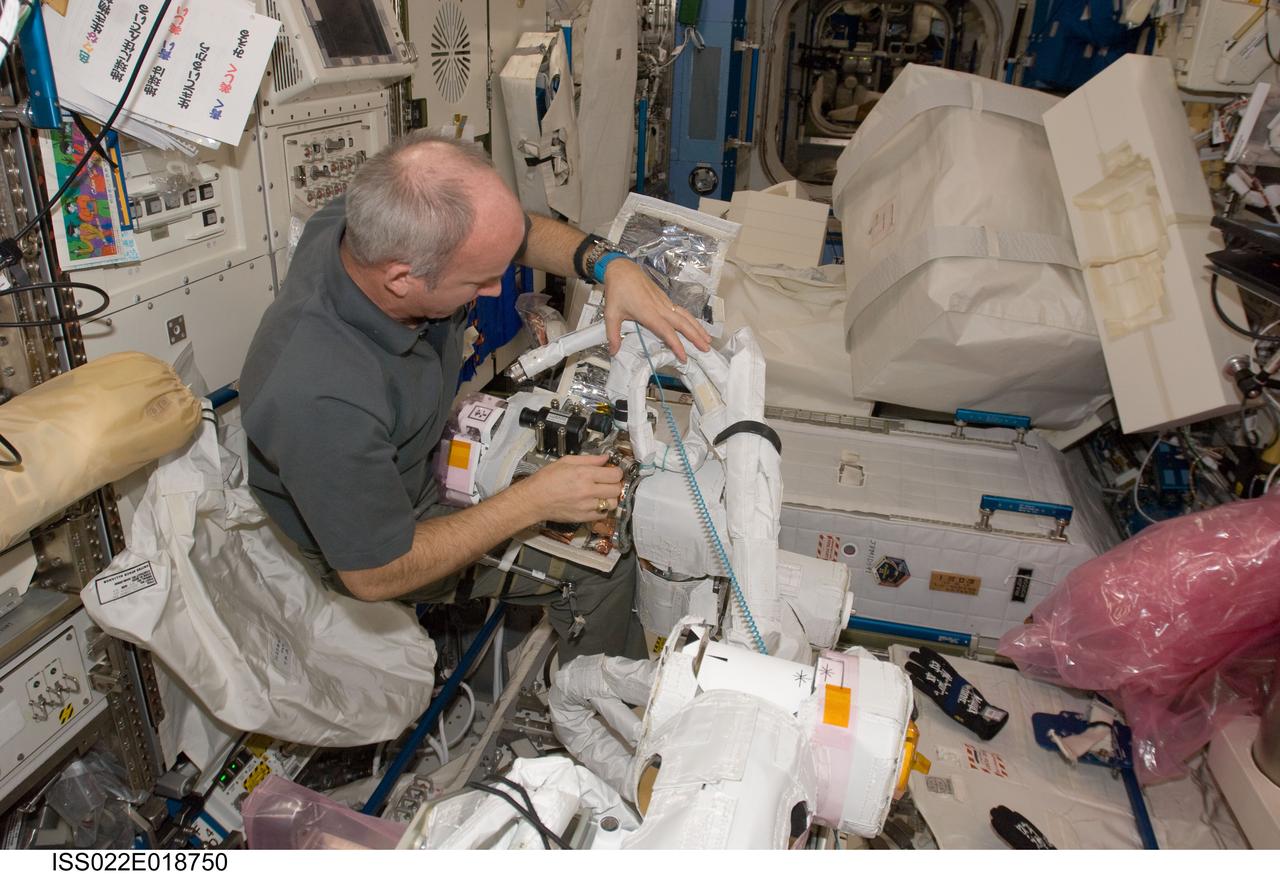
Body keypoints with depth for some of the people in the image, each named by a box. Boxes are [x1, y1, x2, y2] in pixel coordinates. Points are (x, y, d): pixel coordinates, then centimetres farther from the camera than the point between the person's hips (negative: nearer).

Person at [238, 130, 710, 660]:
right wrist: (533, 502, -28)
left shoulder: (378, 225, -24)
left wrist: (609, 265, -23)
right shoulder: (320, 399, -44)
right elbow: (375, 576, -29)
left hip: (428, 447, 7)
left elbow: (522, 232, -5)